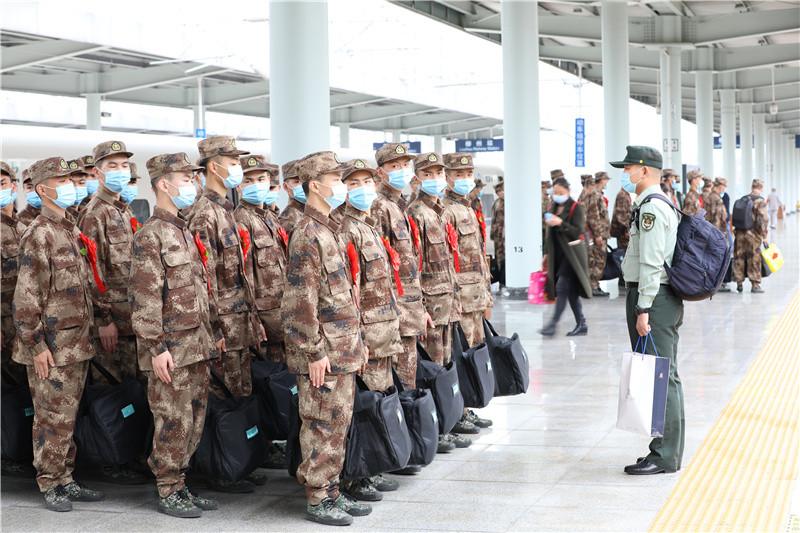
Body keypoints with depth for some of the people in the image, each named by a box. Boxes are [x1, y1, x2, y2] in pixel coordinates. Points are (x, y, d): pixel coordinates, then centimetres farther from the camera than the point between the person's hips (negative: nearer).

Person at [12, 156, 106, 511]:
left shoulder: (70, 232, 13)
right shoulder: (40, 235, -13)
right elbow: (25, 298, -16)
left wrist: (87, 333, 19)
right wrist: (36, 345, -18)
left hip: (77, 344, 8)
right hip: (53, 347, -8)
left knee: (67, 416, 14)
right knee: (53, 419, 0)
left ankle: (65, 481, 23)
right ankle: (49, 485, 10)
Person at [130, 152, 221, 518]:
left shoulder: (184, 232, 16)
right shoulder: (150, 235, -12)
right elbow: (144, 299, -17)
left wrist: (214, 332, 19)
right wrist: (157, 347, -20)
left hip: (197, 344, 9)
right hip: (171, 347, -8)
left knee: (195, 419, 12)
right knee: (173, 422, -2)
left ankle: (180, 484, 22)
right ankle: (168, 492, 9)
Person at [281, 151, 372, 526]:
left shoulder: (328, 231, 15)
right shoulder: (307, 235, -16)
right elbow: (300, 303, -20)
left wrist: (356, 341, 20)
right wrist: (315, 352, -20)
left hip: (342, 351, 9)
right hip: (323, 354, -9)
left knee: (338, 425, 15)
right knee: (323, 426, -1)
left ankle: (332, 491, 24)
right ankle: (317, 500, 8)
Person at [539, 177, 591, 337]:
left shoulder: (576, 208, -8)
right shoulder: (553, 208, 13)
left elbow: (578, 232, -15)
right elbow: (550, 233, 20)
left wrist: (561, 223, -26)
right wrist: (547, 253, 17)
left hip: (572, 254, -7)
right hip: (558, 254, 7)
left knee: (562, 287, -13)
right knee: (571, 291, 8)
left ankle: (553, 323, -14)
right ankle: (581, 325, 14)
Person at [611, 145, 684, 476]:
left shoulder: (651, 208, -14)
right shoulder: (663, 206, 19)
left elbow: (651, 264, -20)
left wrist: (643, 309, -20)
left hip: (654, 298, -11)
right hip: (666, 299, 11)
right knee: (666, 377, 13)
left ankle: (664, 456, -4)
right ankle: (668, 452, 20)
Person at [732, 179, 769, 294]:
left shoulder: (741, 200, 9)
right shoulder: (760, 201, -10)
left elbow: (734, 218, 12)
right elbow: (763, 220, -14)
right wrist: (764, 235, -7)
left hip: (739, 233, 5)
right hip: (753, 234, -5)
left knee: (739, 258, 11)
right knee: (754, 259, 2)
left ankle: (739, 283, 16)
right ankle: (755, 285, 5)